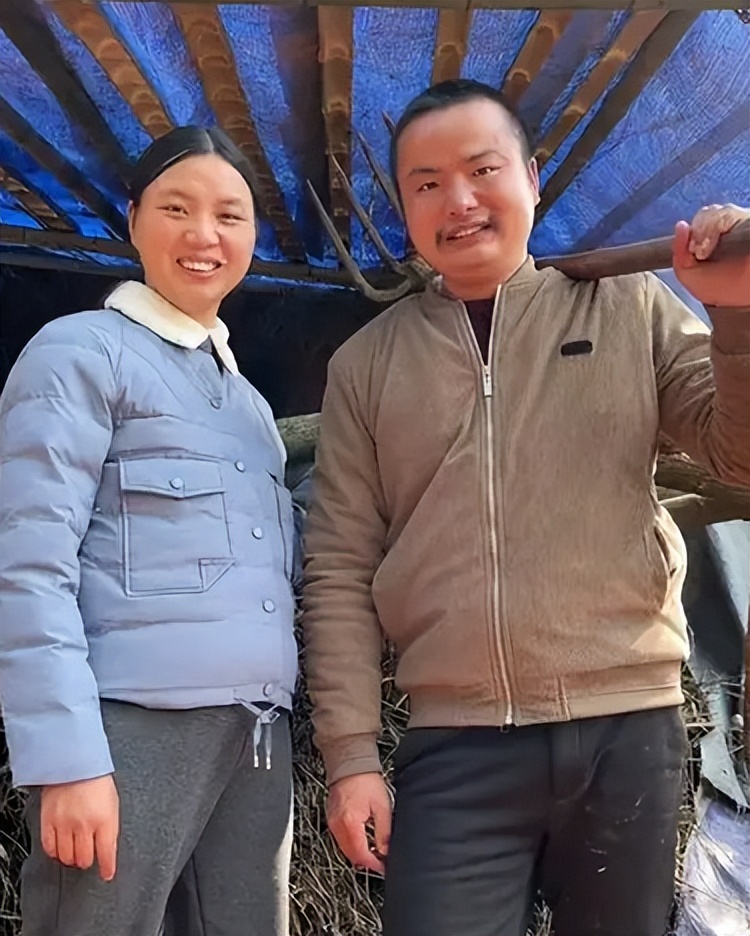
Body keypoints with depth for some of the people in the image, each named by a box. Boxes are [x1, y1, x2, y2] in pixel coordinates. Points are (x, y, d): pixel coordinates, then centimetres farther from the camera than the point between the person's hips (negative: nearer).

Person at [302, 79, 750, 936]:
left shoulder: (629, 308, 6)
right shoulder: (366, 363, 7)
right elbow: (339, 571, 4)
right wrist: (351, 753, -1)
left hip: (628, 730, 1)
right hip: (456, 751, 0)